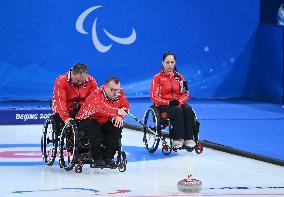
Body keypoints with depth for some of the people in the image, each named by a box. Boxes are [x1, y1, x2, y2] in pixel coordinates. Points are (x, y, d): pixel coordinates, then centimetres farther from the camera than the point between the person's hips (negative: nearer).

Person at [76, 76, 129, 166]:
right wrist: (116, 112, -63)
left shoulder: (120, 94, -9)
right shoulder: (96, 95, -30)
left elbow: (125, 106, -5)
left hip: (104, 122, 6)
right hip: (86, 121, -6)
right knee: (92, 127, -35)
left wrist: (119, 117, -27)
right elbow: (101, 108, -49)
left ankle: (108, 156, -8)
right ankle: (97, 158, -25)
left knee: (118, 126, -17)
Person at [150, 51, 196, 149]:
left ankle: (188, 139, -37)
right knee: (177, 111, -36)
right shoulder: (157, 78, 3)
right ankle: (178, 140, -41)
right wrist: (168, 102, -18)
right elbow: (154, 97, -4)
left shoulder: (179, 77, 14)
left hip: (179, 104, 4)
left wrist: (180, 101, -12)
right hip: (163, 106, -3)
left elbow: (186, 94, 11)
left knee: (188, 109, -30)